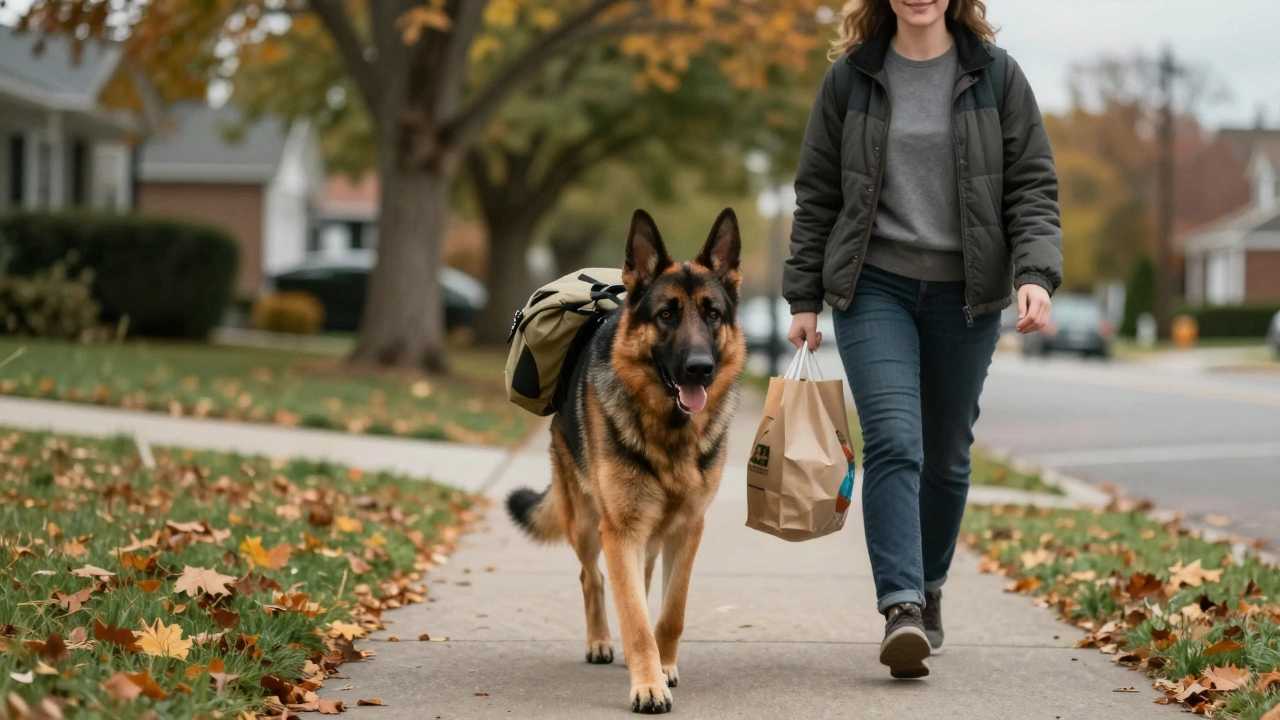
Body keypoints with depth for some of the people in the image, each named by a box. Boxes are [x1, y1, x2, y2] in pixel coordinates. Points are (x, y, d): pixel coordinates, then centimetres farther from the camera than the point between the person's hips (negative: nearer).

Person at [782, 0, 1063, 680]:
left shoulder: (996, 76, 2)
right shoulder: (849, 78, 3)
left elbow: (1032, 186, 1)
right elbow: (817, 194, 8)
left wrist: (1035, 274, -14)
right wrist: (804, 297, 5)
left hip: (964, 293, 1)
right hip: (874, 286, -1)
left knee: (946, 454, 11)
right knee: (893, 441, -17)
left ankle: (927, 589, 31)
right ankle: (901, 609, -22)